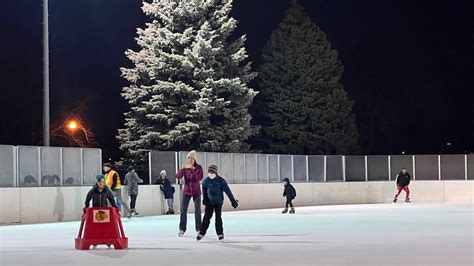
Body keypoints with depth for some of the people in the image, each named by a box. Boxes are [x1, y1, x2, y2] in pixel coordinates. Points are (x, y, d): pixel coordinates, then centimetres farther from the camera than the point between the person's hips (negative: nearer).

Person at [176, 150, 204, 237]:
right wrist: (182, 169, -31)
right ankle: (182, 230, 2)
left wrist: (193, 169, -30)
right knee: (183, 210, -3)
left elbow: (200, 178, -21)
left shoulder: (199, 167, -8)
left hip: (196, 191, -1)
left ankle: (199, 229, 11)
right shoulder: (185, 167, -4)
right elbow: (178, 177, -15)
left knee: (197, 210, 3)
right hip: (186, 191, 1)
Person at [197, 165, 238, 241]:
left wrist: (233, 201, -12)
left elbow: (227, 191, -12)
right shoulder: (206, 181, -6)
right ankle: (202, 233, 1)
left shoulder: (221, 180, -15)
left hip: (219, 202, -2)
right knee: (206, 217, -3)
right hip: (209, 202, 2)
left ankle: (220, 233, 10)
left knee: (218, 217, -1)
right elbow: (204, 191, 12)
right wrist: (204, 199, 18)